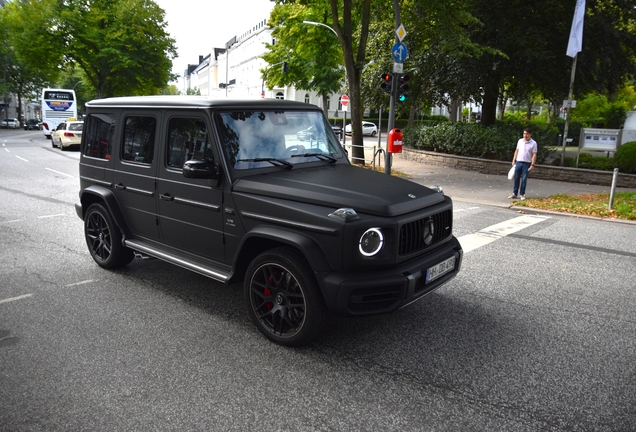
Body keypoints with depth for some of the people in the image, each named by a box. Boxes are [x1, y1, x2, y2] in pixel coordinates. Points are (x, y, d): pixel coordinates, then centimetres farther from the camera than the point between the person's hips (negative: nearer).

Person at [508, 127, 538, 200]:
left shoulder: (533, 143, -6)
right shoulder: (520, 141, 6)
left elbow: (534, 154, -7)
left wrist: (532, 165, -14)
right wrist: (514, 160, 10)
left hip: (527, 163, -3)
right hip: (518, 162, 3)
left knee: (524, 179, 1)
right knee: (516, 178, 6)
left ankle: (522, 194, 9)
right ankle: (514, 193, 12)